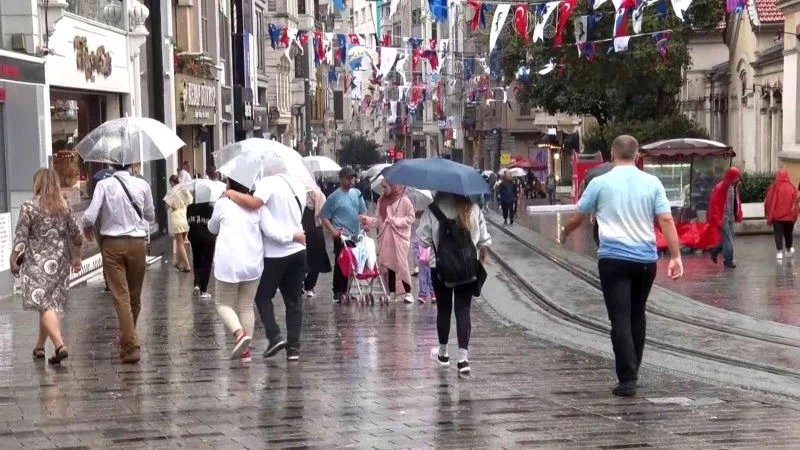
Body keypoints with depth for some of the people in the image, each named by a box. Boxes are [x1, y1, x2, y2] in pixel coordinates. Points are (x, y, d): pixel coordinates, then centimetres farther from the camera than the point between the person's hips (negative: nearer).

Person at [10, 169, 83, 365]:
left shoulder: (29, 207, -10)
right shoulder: (65, 206, 3)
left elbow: (20, 238, -10)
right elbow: (76, 236, 7)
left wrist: (13, 260, 0)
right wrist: (76, 257, 20)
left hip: (37, 262, -5)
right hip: (60, 261, 5)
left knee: (45, 306, -5)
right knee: (51, 304, 15)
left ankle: (60, 345, -21)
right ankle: (39, 347, 25)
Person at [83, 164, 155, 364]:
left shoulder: (104, 185, -9)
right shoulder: (142, 185, -3)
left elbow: (90, 216, -13)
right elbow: (151, 216, 9)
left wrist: (87, 226, 10)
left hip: (113, 244, -2)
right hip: (137, 242, 2)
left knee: (121, 296, -2)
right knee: (135, 296, 16)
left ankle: (131, 346, -9)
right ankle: (128, 340, 31)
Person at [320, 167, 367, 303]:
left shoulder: (357, 193, 8)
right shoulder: (334, 197, -8)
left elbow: (363, 212, 14)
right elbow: (323, 216, -5)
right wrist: (333, 230, -14)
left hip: (356, 236, 5)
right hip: (341, 236, -5)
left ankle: (346, 291, 20)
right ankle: (338, 293, 3)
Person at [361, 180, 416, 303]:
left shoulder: (404, 201, -6)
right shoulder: (382, 201, 8)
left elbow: (411, 218, -5)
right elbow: (379, 220, 11)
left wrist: (397, 221, -13)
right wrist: (367, 220, -3)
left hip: (399, 238, -5)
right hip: (385, 239, 5)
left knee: (401, 265, -6)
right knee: (387, 265, 7)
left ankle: (408, 292, 2)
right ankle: (392, 292, 16)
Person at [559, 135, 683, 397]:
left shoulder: (601, 183, -1)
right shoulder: (652, 183, 3)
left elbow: (576, 218, 8)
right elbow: (666, 221, -5)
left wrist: (564, 235, 28)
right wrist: (676, 256, -4)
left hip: (614, 259, -3)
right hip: (646, 260, 3)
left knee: (620, 319, -4)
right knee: (637, 317, 18)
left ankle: (627, 380, -13)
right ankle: (632, 372, 27)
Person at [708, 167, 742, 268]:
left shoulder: (735, 187, 8)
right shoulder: (720, 188, -15)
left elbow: (737, 202, 17)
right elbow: (714, 204, -16)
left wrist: (738, 215, 10)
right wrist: (717, 220, -18)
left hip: (730, 217, 8)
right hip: (723, 218, -7)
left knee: (729, 238, 12)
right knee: (728, 239, -7)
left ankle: (715, 251, 33)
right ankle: (728, 260, 0)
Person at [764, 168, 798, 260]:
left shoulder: (774, 187, -8)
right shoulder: (792, 188, -5)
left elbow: (768, 202, -4)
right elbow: (795, 202, -1)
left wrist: (768, 214, 8)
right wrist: (794, 216, 8)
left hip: (776, 215, -2)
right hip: (789, 216, 2)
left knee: (778, 234, 3)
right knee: (788, 233, 19)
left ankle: (780, 252, -9)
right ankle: (789, 250, 35)